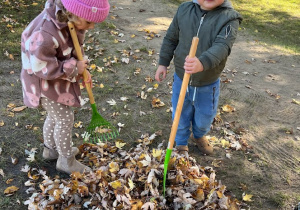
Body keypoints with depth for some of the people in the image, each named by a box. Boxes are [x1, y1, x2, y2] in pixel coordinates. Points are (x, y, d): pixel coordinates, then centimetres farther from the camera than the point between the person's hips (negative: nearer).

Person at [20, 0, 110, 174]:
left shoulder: (67, 20, -9)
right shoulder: (45, 34, -37)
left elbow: (73, 50, 5)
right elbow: (42, 68, -31)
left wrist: (82, 69, -9)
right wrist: (75, 68, -24)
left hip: (58, 78, 9)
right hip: (44, 81, -8)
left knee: (55, 116, 23)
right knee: (65, 118, 0)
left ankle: (51, 148, 47)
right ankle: (66, 161, 22)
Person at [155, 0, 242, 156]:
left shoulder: (230, 18, -18)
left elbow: (222, 46, -34)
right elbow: (171, 39, 5)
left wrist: (202, 63, -52)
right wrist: (163, 63, 7)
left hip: (208, 84, -1)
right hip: (181, 79, 2)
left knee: (205, 118, 21)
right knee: (180, 116, 17)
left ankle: (199, 135, 55)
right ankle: (181, 143, 46)